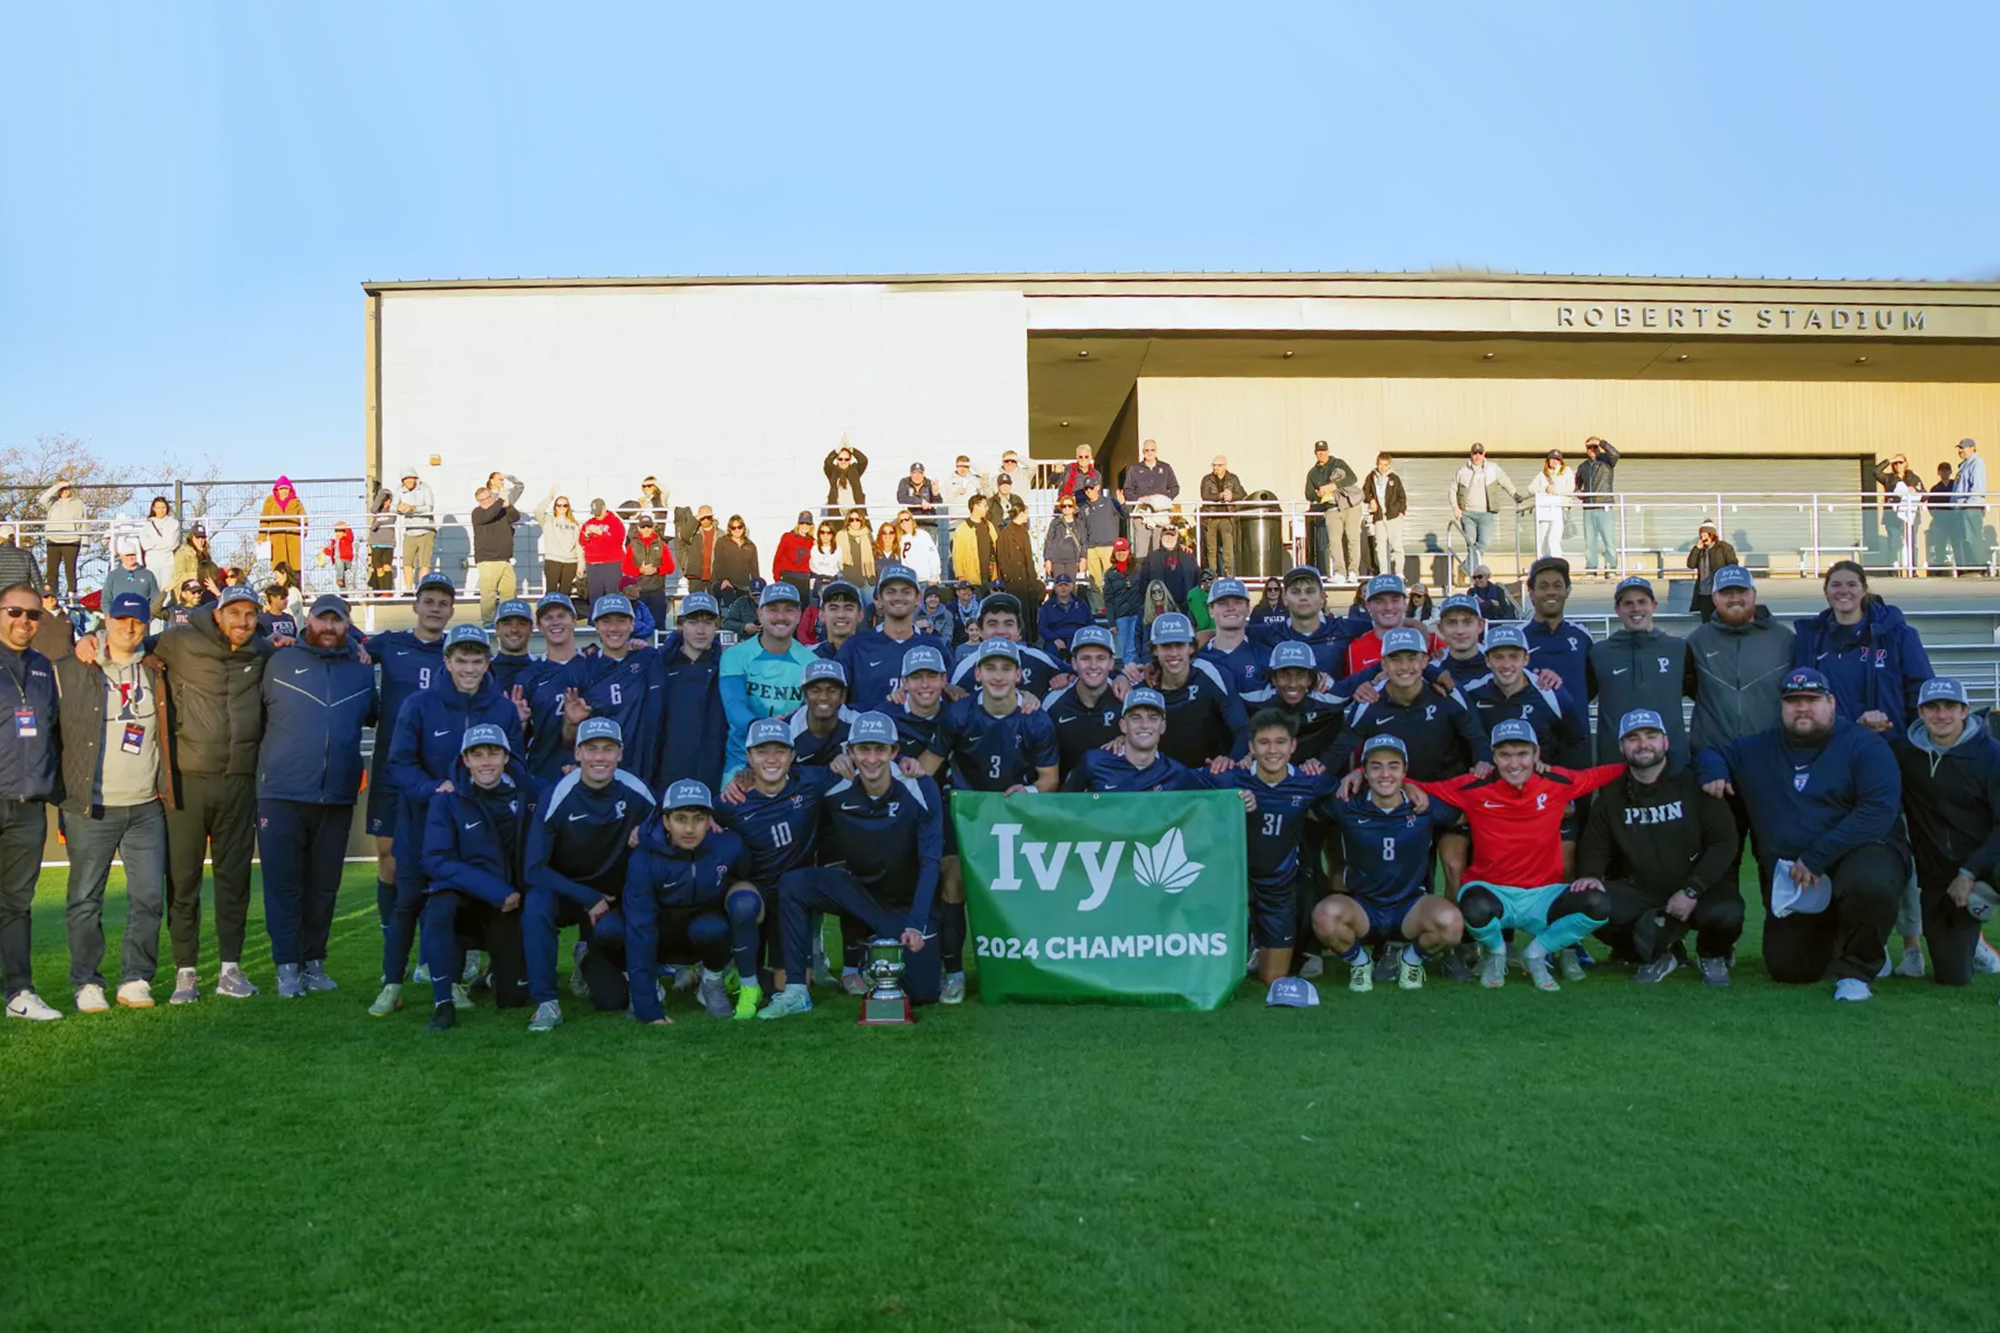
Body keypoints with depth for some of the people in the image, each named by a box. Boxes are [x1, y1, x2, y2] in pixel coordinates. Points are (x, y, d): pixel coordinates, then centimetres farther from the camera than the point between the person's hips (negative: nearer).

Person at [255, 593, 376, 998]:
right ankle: (287, 966, 6)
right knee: (284, 884, -1)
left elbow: (374, 715, 23)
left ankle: (314, 961, 20)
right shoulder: (280, 663, 4)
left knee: (324, 885, 9)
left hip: (337, 796, 2)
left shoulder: (362, 669, 10)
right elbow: (254, 712, 7)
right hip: (282, 793, -2)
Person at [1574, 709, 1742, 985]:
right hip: (1639, 892, 2)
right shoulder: (1611, 797, 8)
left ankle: (1712, 956, 6)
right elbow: (1594, 846, 11)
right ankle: (1657, 956, 4)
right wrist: (1591, 874, -13)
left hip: (1699, 889, -2)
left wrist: (1692, 891, -18)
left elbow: (1724, 841, -8)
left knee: (1726, 913, -35)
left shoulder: (1693, 784, -3)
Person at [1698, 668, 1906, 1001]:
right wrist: (1713, 770, -2)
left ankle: (1857, 969, -14)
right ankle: (1833, 944, 34)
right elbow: (1709, 754, 25)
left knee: (1870, 883, -41)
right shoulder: (1758, 750, 10)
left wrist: (1816, 858, -25)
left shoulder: (1864, 745, -6)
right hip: (1788, 880, 5)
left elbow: (1879, 810, -18)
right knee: (1788, 970, -1)